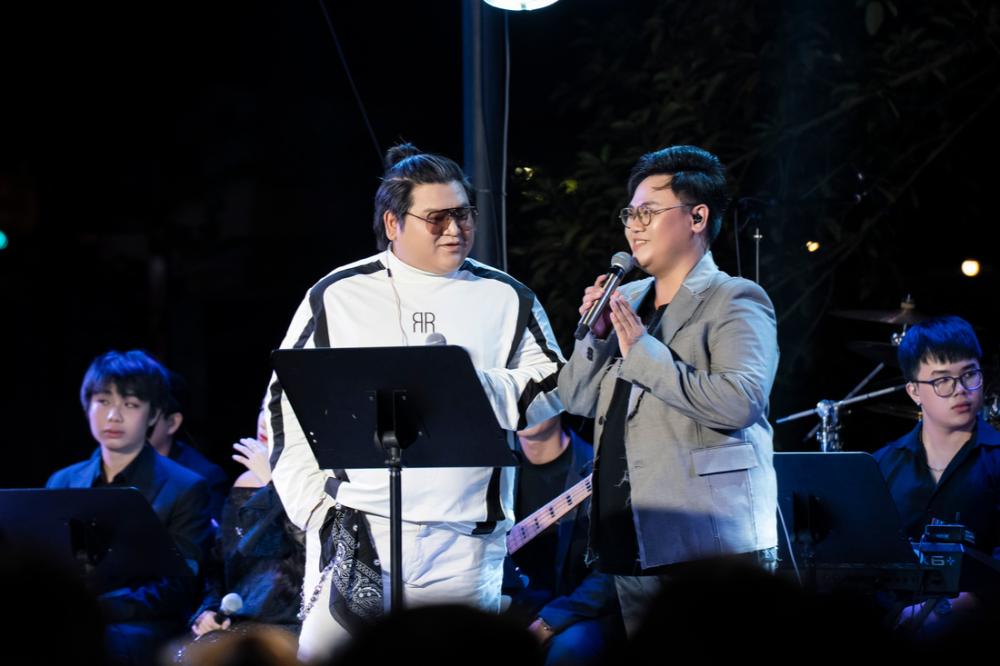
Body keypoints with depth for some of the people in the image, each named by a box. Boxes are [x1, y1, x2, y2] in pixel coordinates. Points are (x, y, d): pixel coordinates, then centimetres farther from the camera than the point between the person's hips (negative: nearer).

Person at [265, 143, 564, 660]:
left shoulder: (508, 300, 10)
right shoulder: (336, 297, 8)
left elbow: (550, 400, 4)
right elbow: (288, 405, 9)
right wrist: (313, 506, -1)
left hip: (465, 547, 1)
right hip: (354, 535, -1)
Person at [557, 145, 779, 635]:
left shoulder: (735, 302, -5)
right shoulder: (629, 300, 17)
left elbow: (739, 401, -21)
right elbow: (576, 399, 16)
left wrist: (643, 351, -17)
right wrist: (595, 333, -1)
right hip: (633, 547, 7)